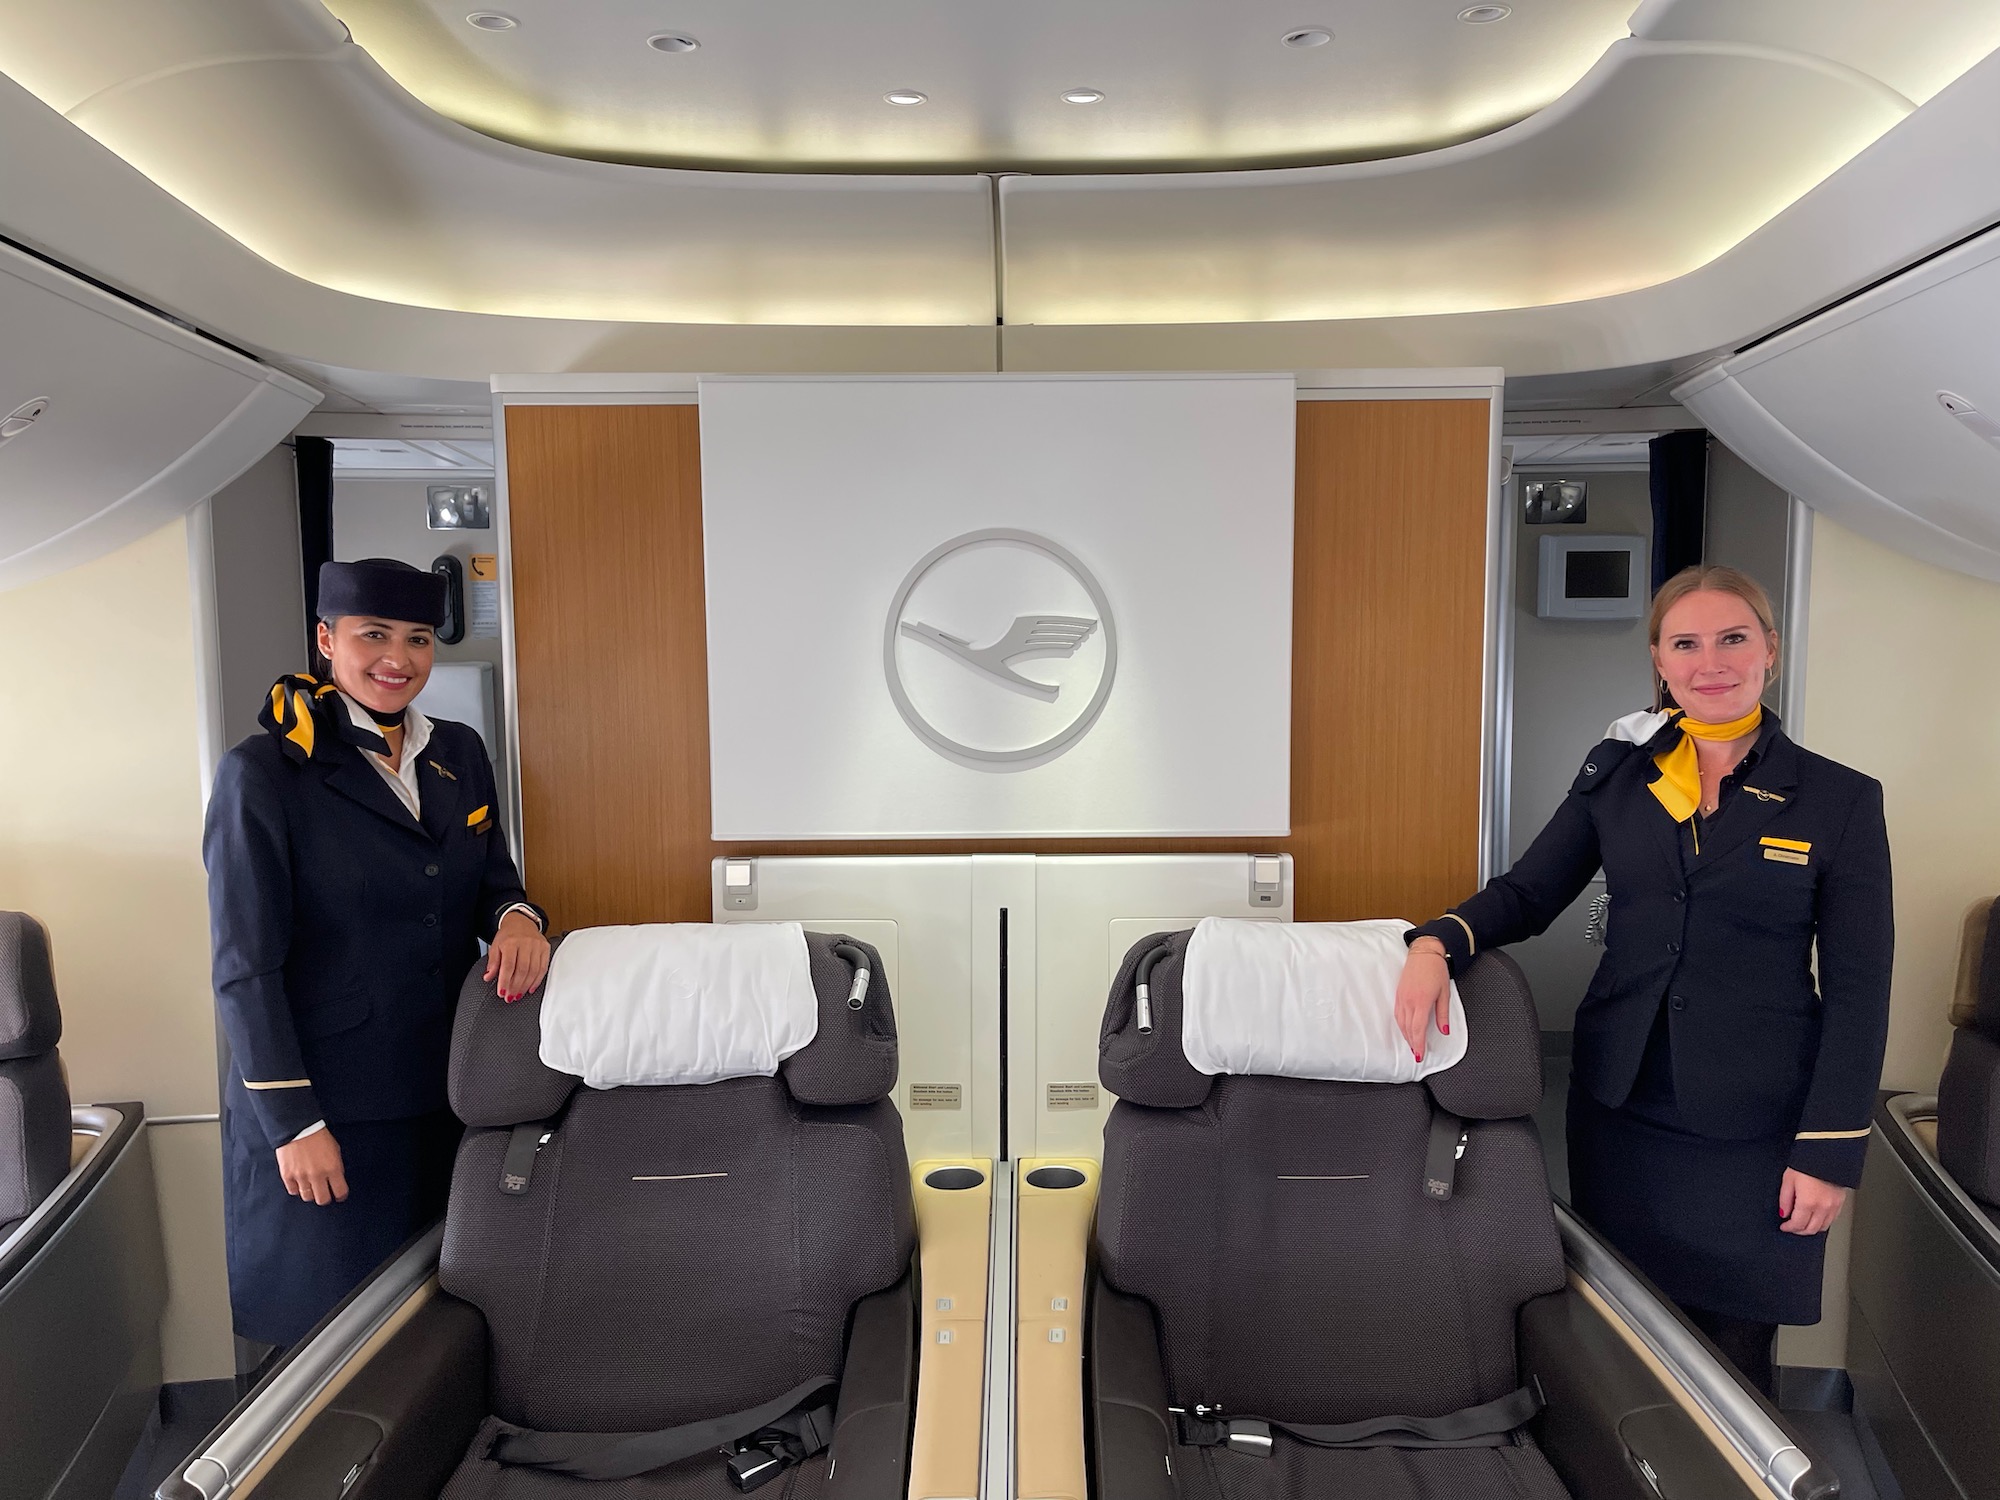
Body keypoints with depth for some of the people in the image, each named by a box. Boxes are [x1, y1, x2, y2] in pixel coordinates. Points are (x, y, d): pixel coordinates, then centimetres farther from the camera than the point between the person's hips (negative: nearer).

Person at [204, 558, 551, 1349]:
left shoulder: (460, 754, 7)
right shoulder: (263, 773, -9)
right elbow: (245, 969, -10)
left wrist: (515, 915, -10)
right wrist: (294, 1122, -13)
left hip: (443, 1094, 5)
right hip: (320, 1106, -5)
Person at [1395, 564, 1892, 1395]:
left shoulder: (1841, 800, -4)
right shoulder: (1616, 772, 4)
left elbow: (1857, 991, -3)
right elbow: (1528, 891, 4)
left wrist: (1830, 1151, -7)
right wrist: (1437, 944, -16)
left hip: (1753, 1129, -2)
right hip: (1621, 1107, 3)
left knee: (1734, 1354, 8)